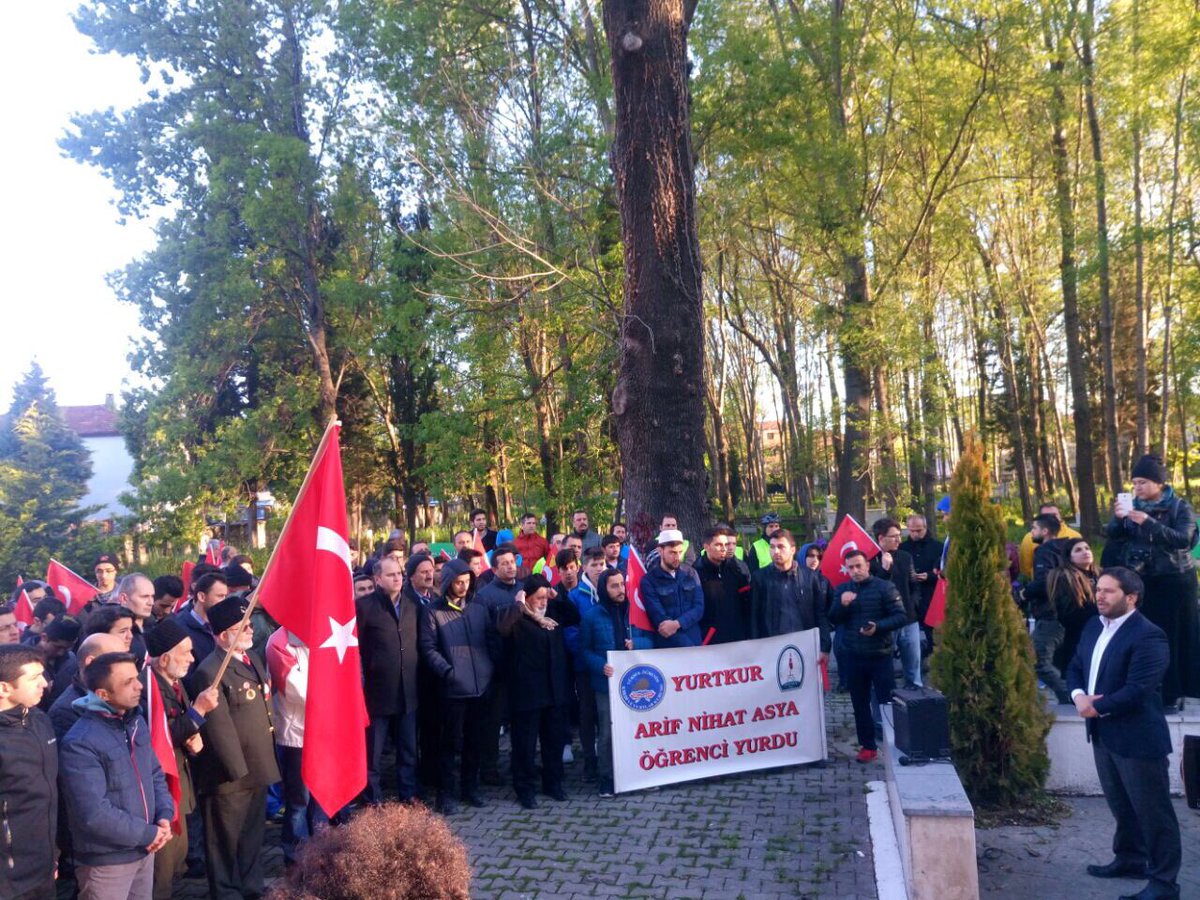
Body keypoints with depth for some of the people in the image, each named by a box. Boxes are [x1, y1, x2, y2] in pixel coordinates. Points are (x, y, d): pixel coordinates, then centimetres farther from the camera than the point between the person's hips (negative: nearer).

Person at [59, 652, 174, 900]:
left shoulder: (137, 722, 2)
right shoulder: (80, 743, -23)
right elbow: (94, 815, -25)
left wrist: (164, 817, -6)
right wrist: (149, 834, -16)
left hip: (145, 851, 7)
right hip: (106, 861, -7)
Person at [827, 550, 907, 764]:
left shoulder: (884, 587, -6)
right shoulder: (841, 590, 6)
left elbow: (901, 616, -10)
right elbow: (832, 620, 2)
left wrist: (878, 626, -24)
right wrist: (842, 605, -17)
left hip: (880, 655, -4)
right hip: (854, 657, 4)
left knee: (887, 701, -1)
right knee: (860, 703, 10)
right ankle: (868, 745, 20)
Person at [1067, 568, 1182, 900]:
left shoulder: (1148, 636, -21)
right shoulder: (1094, 627, 7)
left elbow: (1137, 691, -27)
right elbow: (1076, 666, 11)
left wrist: (1096, 707, -17)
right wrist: (1079, 696, -9)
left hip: (1138, 738, -9)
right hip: (1103, 733, 9)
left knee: (1153, 811, 5)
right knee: (1121, 805, 23)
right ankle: (1129, 859, 40)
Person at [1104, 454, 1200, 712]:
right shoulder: (1132, 506, 4)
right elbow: (1112, 537, 0)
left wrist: (1148, 522, -28)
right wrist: (1117, 519, -20)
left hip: (1174, 582, -3)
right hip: (1141, 581, 3)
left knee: (1173, 636, -1)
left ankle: (1173, 692, 6)